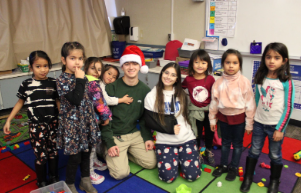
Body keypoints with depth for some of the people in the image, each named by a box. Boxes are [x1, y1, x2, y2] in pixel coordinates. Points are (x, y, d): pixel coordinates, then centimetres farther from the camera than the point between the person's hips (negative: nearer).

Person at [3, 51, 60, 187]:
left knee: (53, 153, 13)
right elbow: (20, 103, 6)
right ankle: (41, 183, 29)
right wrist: (8, 120, 4)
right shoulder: (26, 85, -6)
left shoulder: (53, 83, -3)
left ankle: (54, 178, 35)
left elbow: (58, 102, 4)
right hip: (36, 126, -1)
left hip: (53, 124, 1)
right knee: (41, 156, 7)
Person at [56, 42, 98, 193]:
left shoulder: (81, 77, 5)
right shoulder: (62, 80, -15)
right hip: (72, 123, -6)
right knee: (75, 156, 5)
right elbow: (75, 100, -27)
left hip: (86, 120, 6)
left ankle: (85, 181, 37)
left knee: (86, 152, 18)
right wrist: (80, 80, -23)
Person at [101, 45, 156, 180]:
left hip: (135, 133, 4)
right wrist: (109, 143, -15)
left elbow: (145, 117, 10)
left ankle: (126, 153, 16)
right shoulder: (111, 88, -11)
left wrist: (147, 137, -1)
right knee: (121, 173, -16)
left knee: (151, 163, -6)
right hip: (115, 136, -4)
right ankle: (108, 153, 14)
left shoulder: (144, 90, 2)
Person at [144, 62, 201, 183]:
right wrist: (169, 128, -12)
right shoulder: (151, 96, -3)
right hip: (165, 141, -2)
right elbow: (149, 122, -4)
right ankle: (174, 157, 16)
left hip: (186, 138, 2)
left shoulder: (182, 94, 8)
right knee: (168, 177, -16)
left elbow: (187, 115, 5)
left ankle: (180, 157, 21)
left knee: (192, 175, -10)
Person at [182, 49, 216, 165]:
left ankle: (209, 150, 44)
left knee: (210, 132, 19)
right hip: (195, 111, -1)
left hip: (208, 111, 1)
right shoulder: (188, 79, -13)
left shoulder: (210, 79, -12)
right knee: (196, 134, 15)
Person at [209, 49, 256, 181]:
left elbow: (250, 104, -10)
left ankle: (233, 168, 34)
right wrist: (212, 120, 6)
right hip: (223, 116, 3)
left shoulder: (244, 82, -16)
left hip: (239, 117, -2)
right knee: (225, 142, 20)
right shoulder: (219, 82, -8)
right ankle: (223, 165, 38)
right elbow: (214, 102, 1)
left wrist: (249, 124, -6)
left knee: (237, 144, 14)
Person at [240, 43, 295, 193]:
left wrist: (280, 129, -11)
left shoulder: (286, 82, -13)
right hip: (259, 123, 3)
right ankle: (248, 179, 32)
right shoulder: (260, 78, -1)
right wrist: (252, 118, 8)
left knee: (275, 155, 14)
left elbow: (288, 107, -11)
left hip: (275, 125, -3)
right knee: (254, 151, 14)